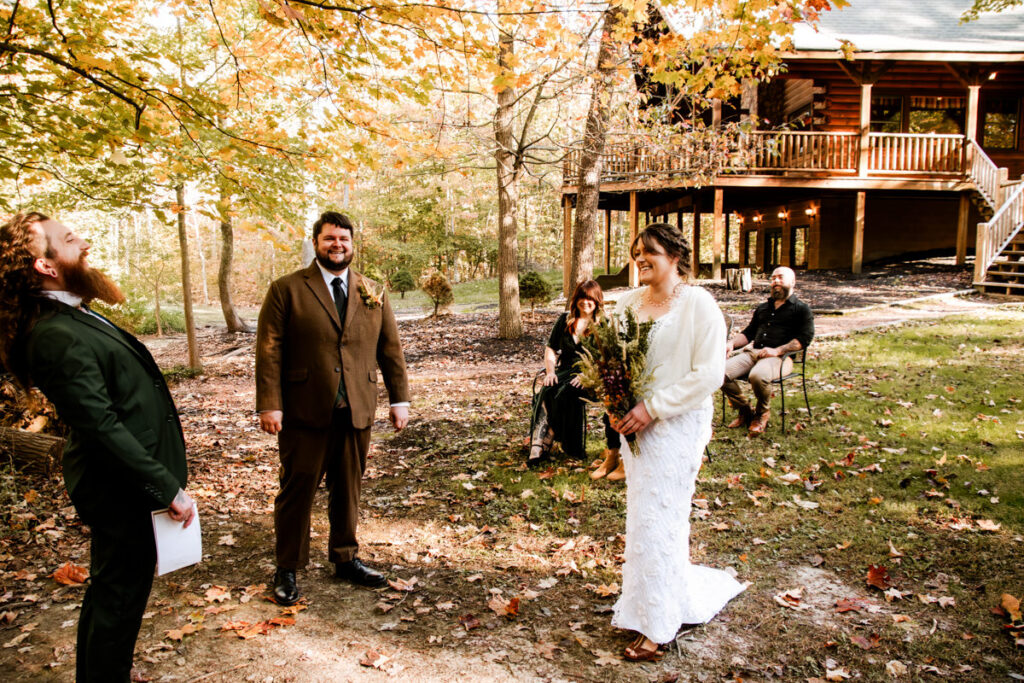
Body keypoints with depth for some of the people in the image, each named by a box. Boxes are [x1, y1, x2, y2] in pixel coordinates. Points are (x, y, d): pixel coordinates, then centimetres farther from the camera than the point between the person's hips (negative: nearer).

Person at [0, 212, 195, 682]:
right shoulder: (59, 336, -25)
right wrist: (170, 489, -22)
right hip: (124, 490, -10)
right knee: (120, 596, 7)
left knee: (108, 593, 26)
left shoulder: (74, 318, 5)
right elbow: (105, 429, -27)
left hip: (126, 484, 10)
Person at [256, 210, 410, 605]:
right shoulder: (287, 290, -1)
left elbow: (390, 348, 11)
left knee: (348, 490, 14)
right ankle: (287, 569, 22)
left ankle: (345, 559, 31)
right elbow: (269, 351, -5)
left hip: (356, 410, 3)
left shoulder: (373, 293, 10)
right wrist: (270, 404, -12)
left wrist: (400, 398, 7)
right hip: (305, 411, -3)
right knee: (297, 490, 6)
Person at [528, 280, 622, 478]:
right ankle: (539, 446, -31)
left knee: (564, 393, -33)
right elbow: (551, 349, 15)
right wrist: (550, 371, -3)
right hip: (566, 371, 4)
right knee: (547, 391, -29)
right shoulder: (565, 320, 14)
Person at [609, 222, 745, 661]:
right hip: (636, 422, 6)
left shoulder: (698, 304, -11)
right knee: (644, 514, 13)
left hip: (678, 424, -6)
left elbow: (708, 374, -15)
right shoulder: (629, 303, 7)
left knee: (655, 518, -3)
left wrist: (653, 407, -18)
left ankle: (655, 626, 15)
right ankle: (695, 595, 35)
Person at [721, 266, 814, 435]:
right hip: (753, 352, 6)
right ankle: (745, 411, -1)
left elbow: (804, 338, -4)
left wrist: (777, 351, -17)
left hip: (781, 357, -6)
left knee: (757, 376, -39)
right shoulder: (762, 308, 30)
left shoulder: (802, 309, 10)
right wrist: (732, 343, 9)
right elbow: (748, 333, 31)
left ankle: (762, 414, -7)